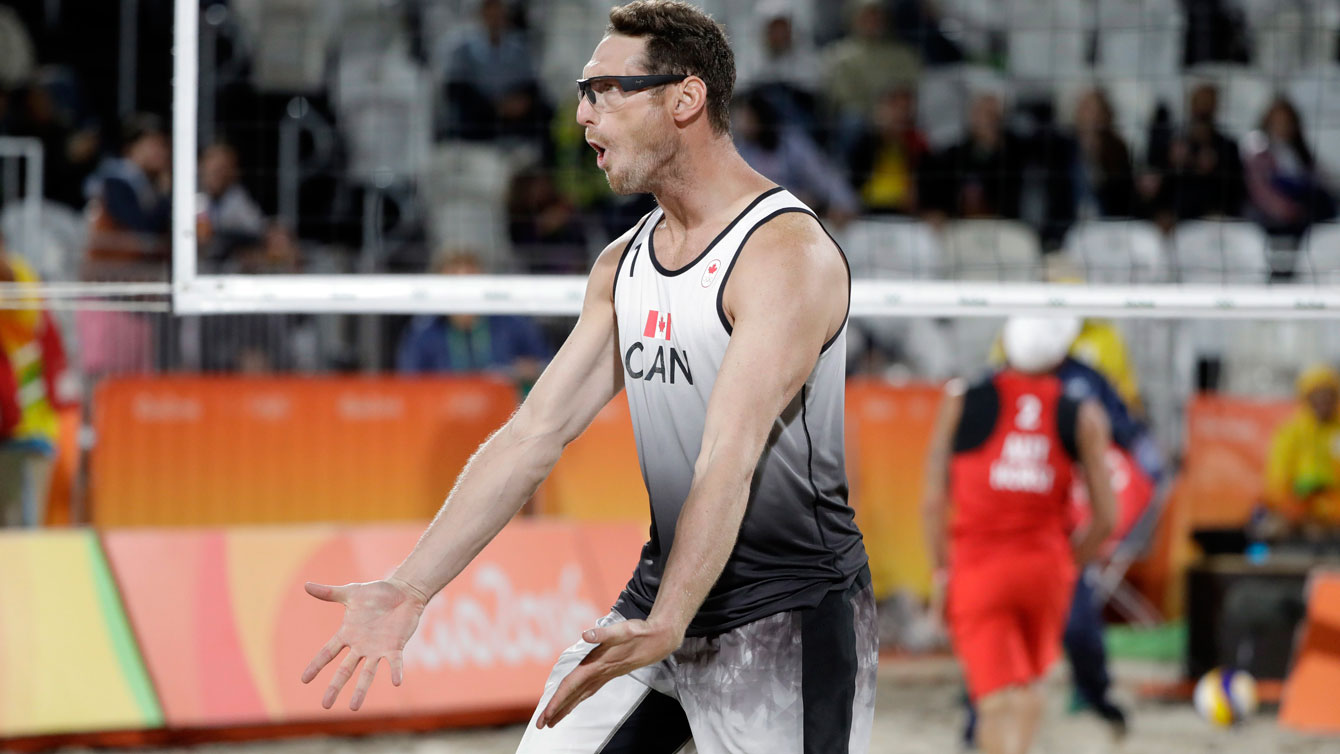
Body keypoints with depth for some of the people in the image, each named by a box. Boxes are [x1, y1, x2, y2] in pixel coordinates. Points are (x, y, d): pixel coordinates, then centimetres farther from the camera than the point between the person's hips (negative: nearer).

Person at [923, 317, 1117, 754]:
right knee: (1027, 687, 23)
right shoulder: (1084, 418, -2)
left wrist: (941, 570, 6)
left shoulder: (960, 403, -4)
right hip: (1045, 566, 2)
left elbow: (933, 501, -5)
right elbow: (1106, 517, -2)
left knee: (998, 698, -4)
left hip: (977, 569, -2)